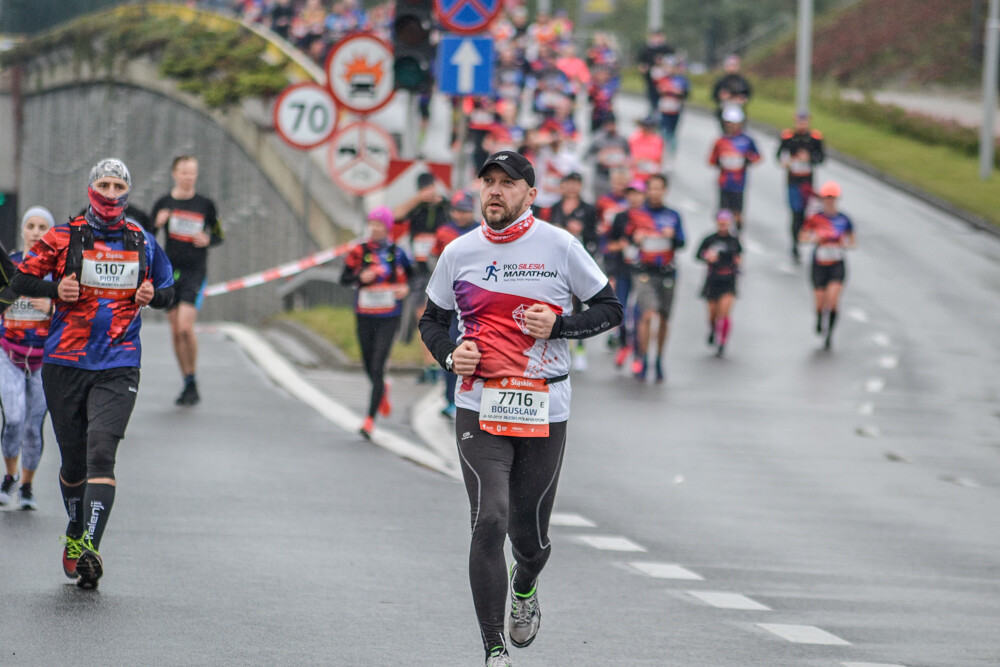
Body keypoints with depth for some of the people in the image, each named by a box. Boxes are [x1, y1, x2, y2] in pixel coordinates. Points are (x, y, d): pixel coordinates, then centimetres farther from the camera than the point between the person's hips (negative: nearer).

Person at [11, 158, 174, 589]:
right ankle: (75, 534, 32)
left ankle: (89, 546, -25)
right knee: (74, 460, 8)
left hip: (118, 367, 0)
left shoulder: (143, 244, 9)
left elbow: (168, 291, 21)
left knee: (101, 453, -17)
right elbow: (20, 280, 3)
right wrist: (55, 289, -16)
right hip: (65, 363, 0)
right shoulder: (64, 238, 3)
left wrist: (153, 295, -2)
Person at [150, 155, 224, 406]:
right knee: (176, 331, 5)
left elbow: (219, 235, 13)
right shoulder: (164, 203, 4)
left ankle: (193, 384, -5)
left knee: (186, 327, -17)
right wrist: (157, 223, -15)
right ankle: (187, 383, 18)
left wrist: (208, 240, -9)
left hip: (195, 272, -3)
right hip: (170, 271, 3)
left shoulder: (205, 204, 2)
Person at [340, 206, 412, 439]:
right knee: (369, 368, 12)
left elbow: (409, 275, 15)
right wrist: (360, 277, -18)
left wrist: (406, 288, -5)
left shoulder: (396, 253, 0)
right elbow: (344, 278, 0)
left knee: (377, 368, -12)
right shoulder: (359, 251, 1)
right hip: (364, 317, 2)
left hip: (389, 317, -2)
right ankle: (382, 391, 48)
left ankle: (370, 419, -10)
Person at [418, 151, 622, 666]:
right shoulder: (458, 253, 5)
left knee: (529, 536, 7)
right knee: (490, 521, -16)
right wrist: (450, 356, -3)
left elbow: (610, 309, 5)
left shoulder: (559, 247, -1)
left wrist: (558, 325, -12)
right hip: (479, 410, 0)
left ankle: (524, 587, 46)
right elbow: (431, 320, 18)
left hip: (543, 412, 0)